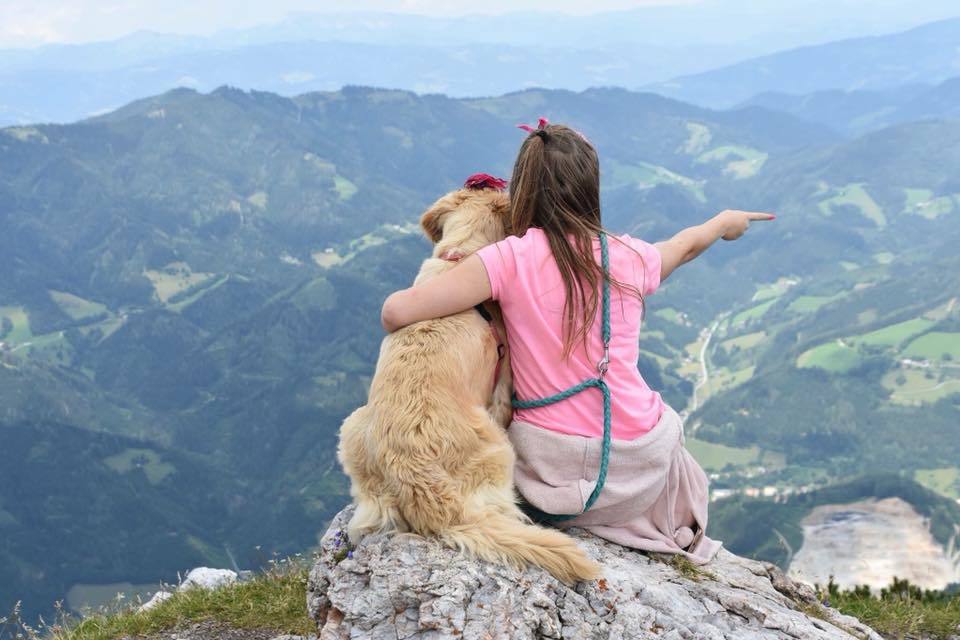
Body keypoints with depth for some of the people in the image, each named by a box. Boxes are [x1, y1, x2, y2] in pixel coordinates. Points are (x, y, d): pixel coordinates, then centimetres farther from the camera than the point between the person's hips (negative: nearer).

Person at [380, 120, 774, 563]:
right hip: (638, 466, 2)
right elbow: (685, 245, 24)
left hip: (551, 469, -2)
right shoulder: (629, 258, -1)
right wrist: (723, 221, 47)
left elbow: (396, 313, -20)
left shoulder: (511, 259, -12)